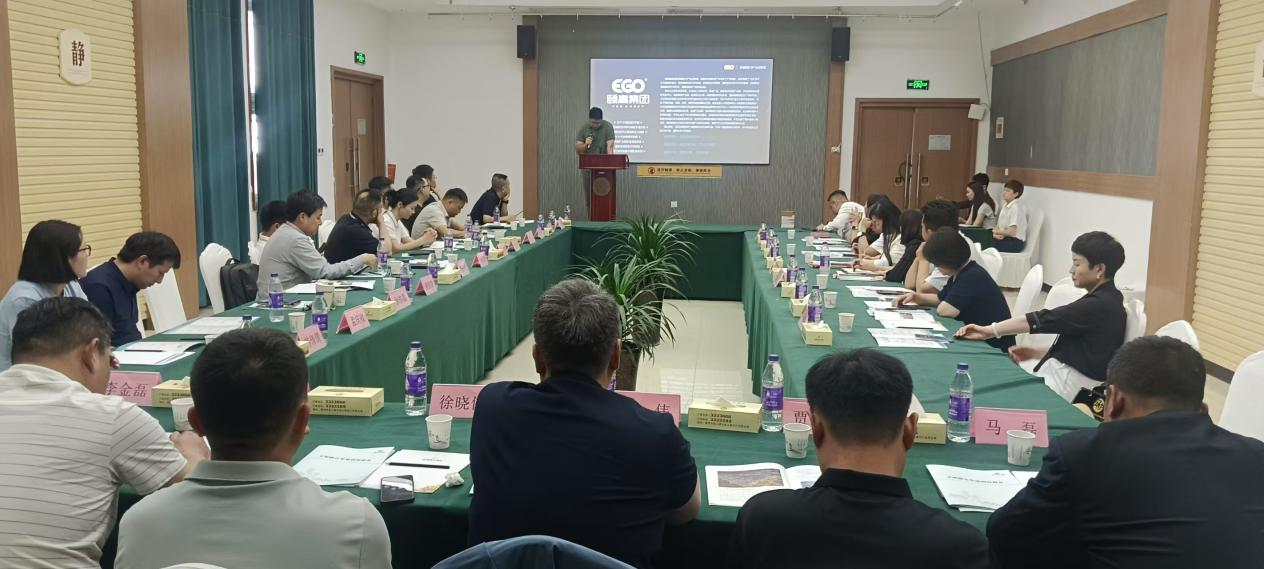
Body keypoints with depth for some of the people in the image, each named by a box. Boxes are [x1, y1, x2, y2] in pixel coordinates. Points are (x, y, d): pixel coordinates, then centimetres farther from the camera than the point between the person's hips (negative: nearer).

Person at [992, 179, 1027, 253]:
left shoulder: (1016, 207, -13)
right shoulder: (1005, 206, 14)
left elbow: (1012, 232, -17)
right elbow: (998, 227, 15)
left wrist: (996, 231, -1)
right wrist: (996, 234, -9)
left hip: (1015, 242, -8)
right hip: (1003, 238, 8)